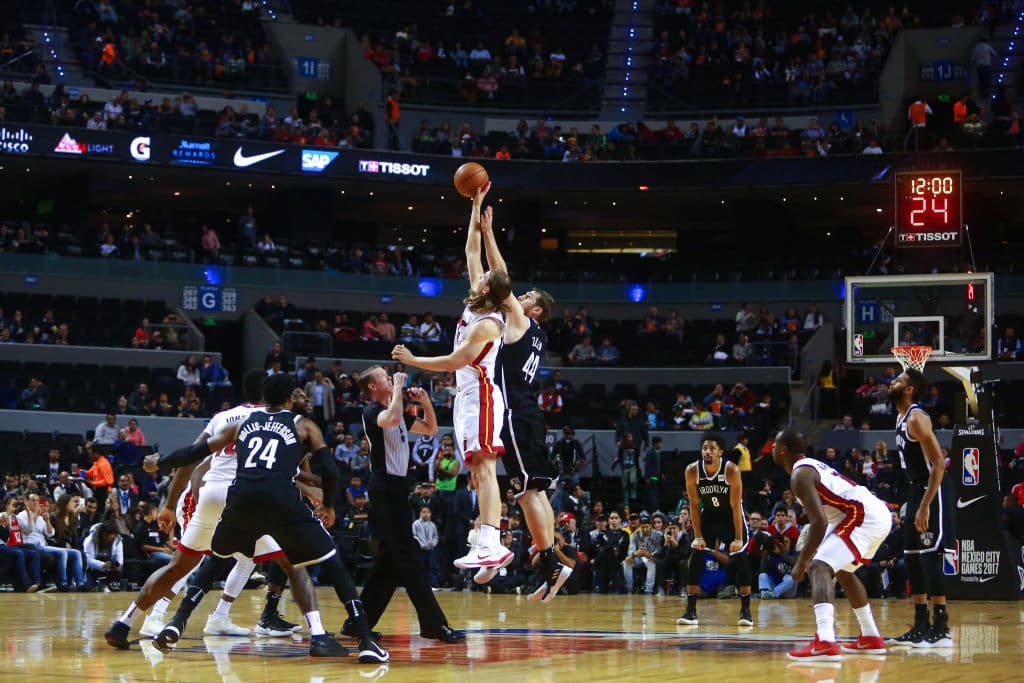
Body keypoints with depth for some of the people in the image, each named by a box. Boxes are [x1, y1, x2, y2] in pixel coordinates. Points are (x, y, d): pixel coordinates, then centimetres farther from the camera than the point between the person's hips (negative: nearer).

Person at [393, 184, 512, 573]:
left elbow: (454, 361, -17)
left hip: (481, 396, -10)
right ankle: (489, 544, 3)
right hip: (468, 397, 10)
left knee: (484, 468, -19)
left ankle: (491, 544, -29)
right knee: (478, 471, 5)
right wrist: (476, 206, 19)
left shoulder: (486, 324, -14)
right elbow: (471, 252, 18)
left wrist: (412, 360, -9)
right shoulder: (477, 306, 11)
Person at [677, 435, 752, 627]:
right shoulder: (692, 471, -20)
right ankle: (690, 611, -2)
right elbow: (694, 505, -12)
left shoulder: (731, 470, -27)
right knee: (695, 559, -6)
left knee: (740, 559, -10)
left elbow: (736, 506, -23)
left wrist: (738, 539, -24)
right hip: (708, 515, 3)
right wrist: (698, 536, -16)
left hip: (731, 516, -3)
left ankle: (745, 611, -3)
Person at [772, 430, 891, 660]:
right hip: (880, 514, 11)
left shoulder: (800, 475, -10)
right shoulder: (813, 465, 22)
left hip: (864, 518, -11)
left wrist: (802, 562, -13)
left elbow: (820, 522, -20)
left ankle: (825, 643, -39)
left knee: (819, 568, -20)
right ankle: (871, 639, 38)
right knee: (843, 571, 31)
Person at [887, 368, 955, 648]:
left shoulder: (917, 418, -17)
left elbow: (938, 463, -22)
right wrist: (913, 503, 21)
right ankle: (921, 627, 16)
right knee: (913, 559, 10)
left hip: (932, 493, -10)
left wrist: (925, 506, -26)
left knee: (930, 558, -11)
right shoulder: (902, 418, 14)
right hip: (916, 490, 10)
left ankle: (941, 630, -8)